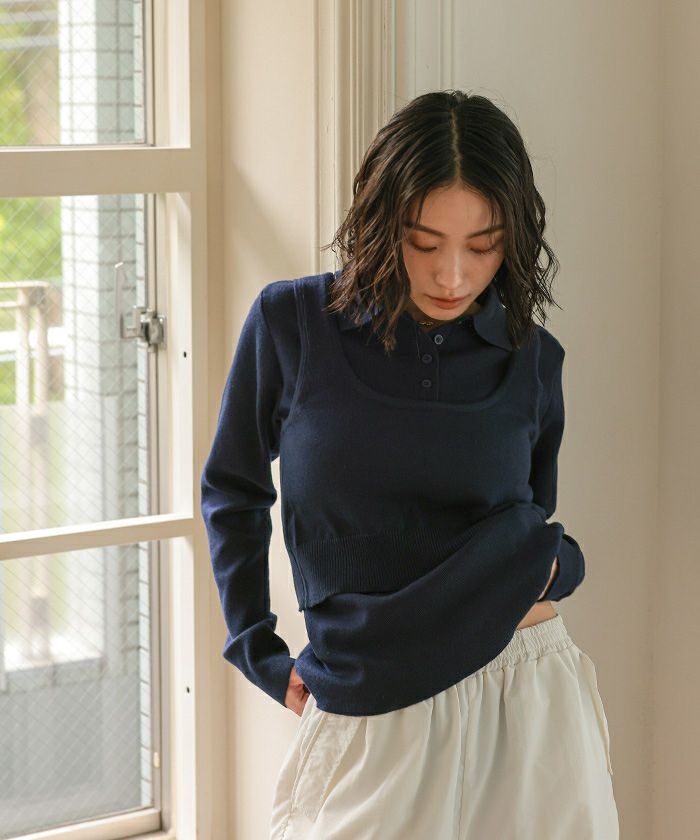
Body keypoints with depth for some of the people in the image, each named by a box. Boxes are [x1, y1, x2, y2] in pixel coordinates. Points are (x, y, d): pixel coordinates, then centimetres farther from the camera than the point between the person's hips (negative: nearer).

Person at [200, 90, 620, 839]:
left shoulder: (531, 358, 2)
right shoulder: (290, 323, -5)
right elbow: (232, 492, 9)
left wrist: (556, 565, -4)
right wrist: (258, 654, 5)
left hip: (525, 698, 2)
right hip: (367, 716, -2)